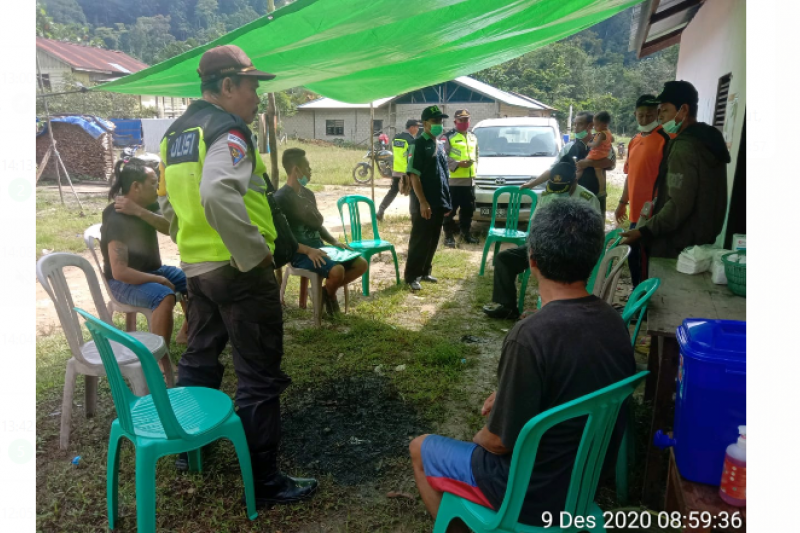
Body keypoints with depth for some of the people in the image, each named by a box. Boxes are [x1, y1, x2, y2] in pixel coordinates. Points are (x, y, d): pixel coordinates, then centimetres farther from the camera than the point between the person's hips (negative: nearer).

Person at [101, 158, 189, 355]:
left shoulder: (148, 205, 2)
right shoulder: (116, 219, -24)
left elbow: (170, 228, -15)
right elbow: (119, 272, -29)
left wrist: (139, 212, -26)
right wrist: (159, 280, -22)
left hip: (154, 270, 9)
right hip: (124, 282, -9)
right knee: (165, 297, -35)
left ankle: (186, 333, 21)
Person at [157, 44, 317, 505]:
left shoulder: (176, 134, 14)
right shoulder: (227, 131, -15)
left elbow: (169, 203, 21)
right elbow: (219, 197, -33)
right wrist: (255, 254, -23)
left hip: (196, 266, 9)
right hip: (238, 271, -9)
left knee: (199, 358, 23)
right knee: (259, 377, 0)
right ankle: (265, 481, 10)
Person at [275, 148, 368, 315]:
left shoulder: (308, 194, 14)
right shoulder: (281, 198, -12)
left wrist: (335, 241, 5)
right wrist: (308, 250, -25)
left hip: (319, 247, 8)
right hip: (300, 253, -8)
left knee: (361, 264, -3)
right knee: (337, 270, -31)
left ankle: (328, 291, 13)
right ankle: (329, 294, 3)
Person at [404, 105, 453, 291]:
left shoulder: (439, 146, 15)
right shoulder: (419, 145, -10)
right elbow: (414, 176, -16)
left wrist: (446, 202, 15)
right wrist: (423, 202, -22)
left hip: (439, 203, 8)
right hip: (423, 204, -8)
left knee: (433, 240, 12)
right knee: (419, 240, -3)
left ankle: (425, 272, 24)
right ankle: (412, 276, 7)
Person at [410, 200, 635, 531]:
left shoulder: (530, 336, -32)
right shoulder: (615, 323, -9)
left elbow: (501, 440, -22)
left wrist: (479, 438, -1)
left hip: (536, 492, -7)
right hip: (590, 475, 7)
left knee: (420, 449, 14)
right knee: (487, 435, 31)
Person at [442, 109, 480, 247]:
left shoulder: (473, 137, 18)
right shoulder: (449, 137, -4)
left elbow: (476, 155, 25)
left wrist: (475, 167, 9)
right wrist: (457, 164, -19)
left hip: (470, 179, 6)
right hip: (453, 180, -6)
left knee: (468, 209, 13)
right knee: (451, 209, -3)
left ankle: (465, 232, 26)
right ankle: (449, 235, 4)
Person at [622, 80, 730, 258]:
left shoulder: (684, 146, -19)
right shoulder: (710, 139, 11)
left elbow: (679, 206, -25)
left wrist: (643, 231, -20)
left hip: (677, 245, -10)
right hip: (702, 239, 10)